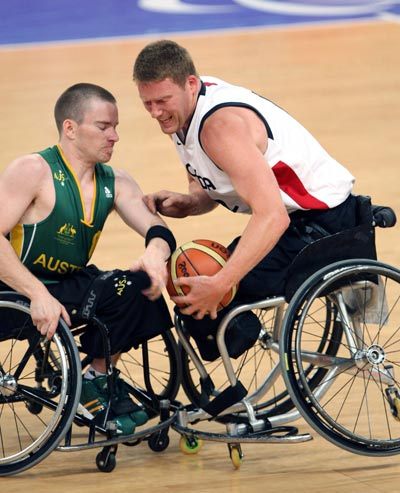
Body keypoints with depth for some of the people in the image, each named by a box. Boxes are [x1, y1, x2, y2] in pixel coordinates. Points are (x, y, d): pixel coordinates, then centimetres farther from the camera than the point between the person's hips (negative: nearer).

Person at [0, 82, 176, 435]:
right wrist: (39, 295, -35)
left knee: (142, 286, -17)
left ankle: (98, 380, 0)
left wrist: (156, 251, -32)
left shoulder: (116, 183, 6)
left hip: (72, 285, 7)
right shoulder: (34, 171, -15)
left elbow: (157, 229, -5)